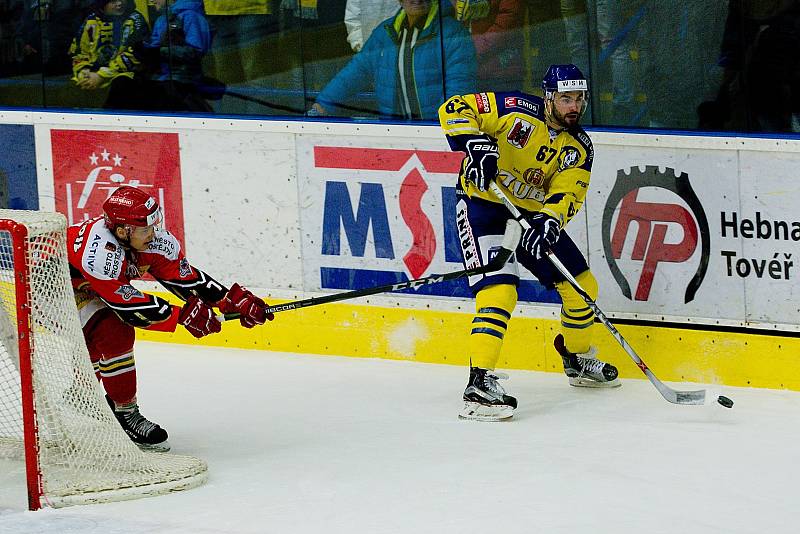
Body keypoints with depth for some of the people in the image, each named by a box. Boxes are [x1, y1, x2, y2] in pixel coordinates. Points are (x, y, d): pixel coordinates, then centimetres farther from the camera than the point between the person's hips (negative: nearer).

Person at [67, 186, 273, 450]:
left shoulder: (152, 239, -15)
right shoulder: (100, 250, -38)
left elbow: (182, 275, -8)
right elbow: (128, 304, -36)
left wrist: (234, 300, -15)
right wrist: (184, 315, -34)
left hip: (88, 288, 9)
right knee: (115, 332, -21)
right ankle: (125, 414, -10)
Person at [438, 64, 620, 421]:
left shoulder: (579, 147, -2)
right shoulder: (516, 110, -17)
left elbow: (567, 194, -14)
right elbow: (454, 109, -18)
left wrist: (550, 220, -35)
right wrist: (476, 144, -34)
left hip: (532, 214, 7)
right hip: (482, 204, -7)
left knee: (582, 285, 11)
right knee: (500, 291, -24)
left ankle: (578, 360, 35)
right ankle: (479, 382, -27)